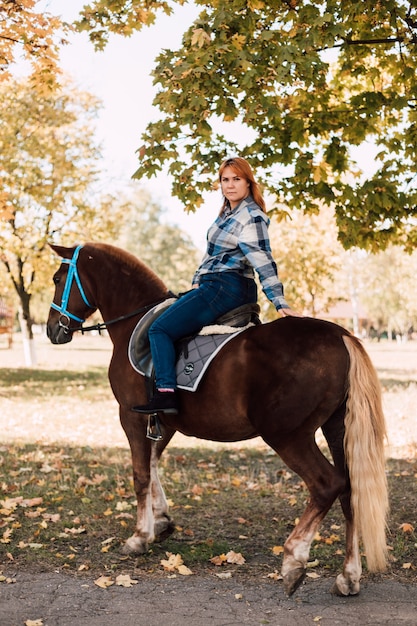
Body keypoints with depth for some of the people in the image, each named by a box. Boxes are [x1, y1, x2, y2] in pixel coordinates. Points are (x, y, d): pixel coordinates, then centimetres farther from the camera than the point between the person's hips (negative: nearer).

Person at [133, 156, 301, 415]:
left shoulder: (251, 217, -15)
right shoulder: (229, 211, 15)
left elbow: (263, 262, -20)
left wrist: (280, 302, -24)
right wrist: (197, 281, 15)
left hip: (225, 287, -11)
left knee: (160, 329, -12)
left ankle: (166, 393, -20)